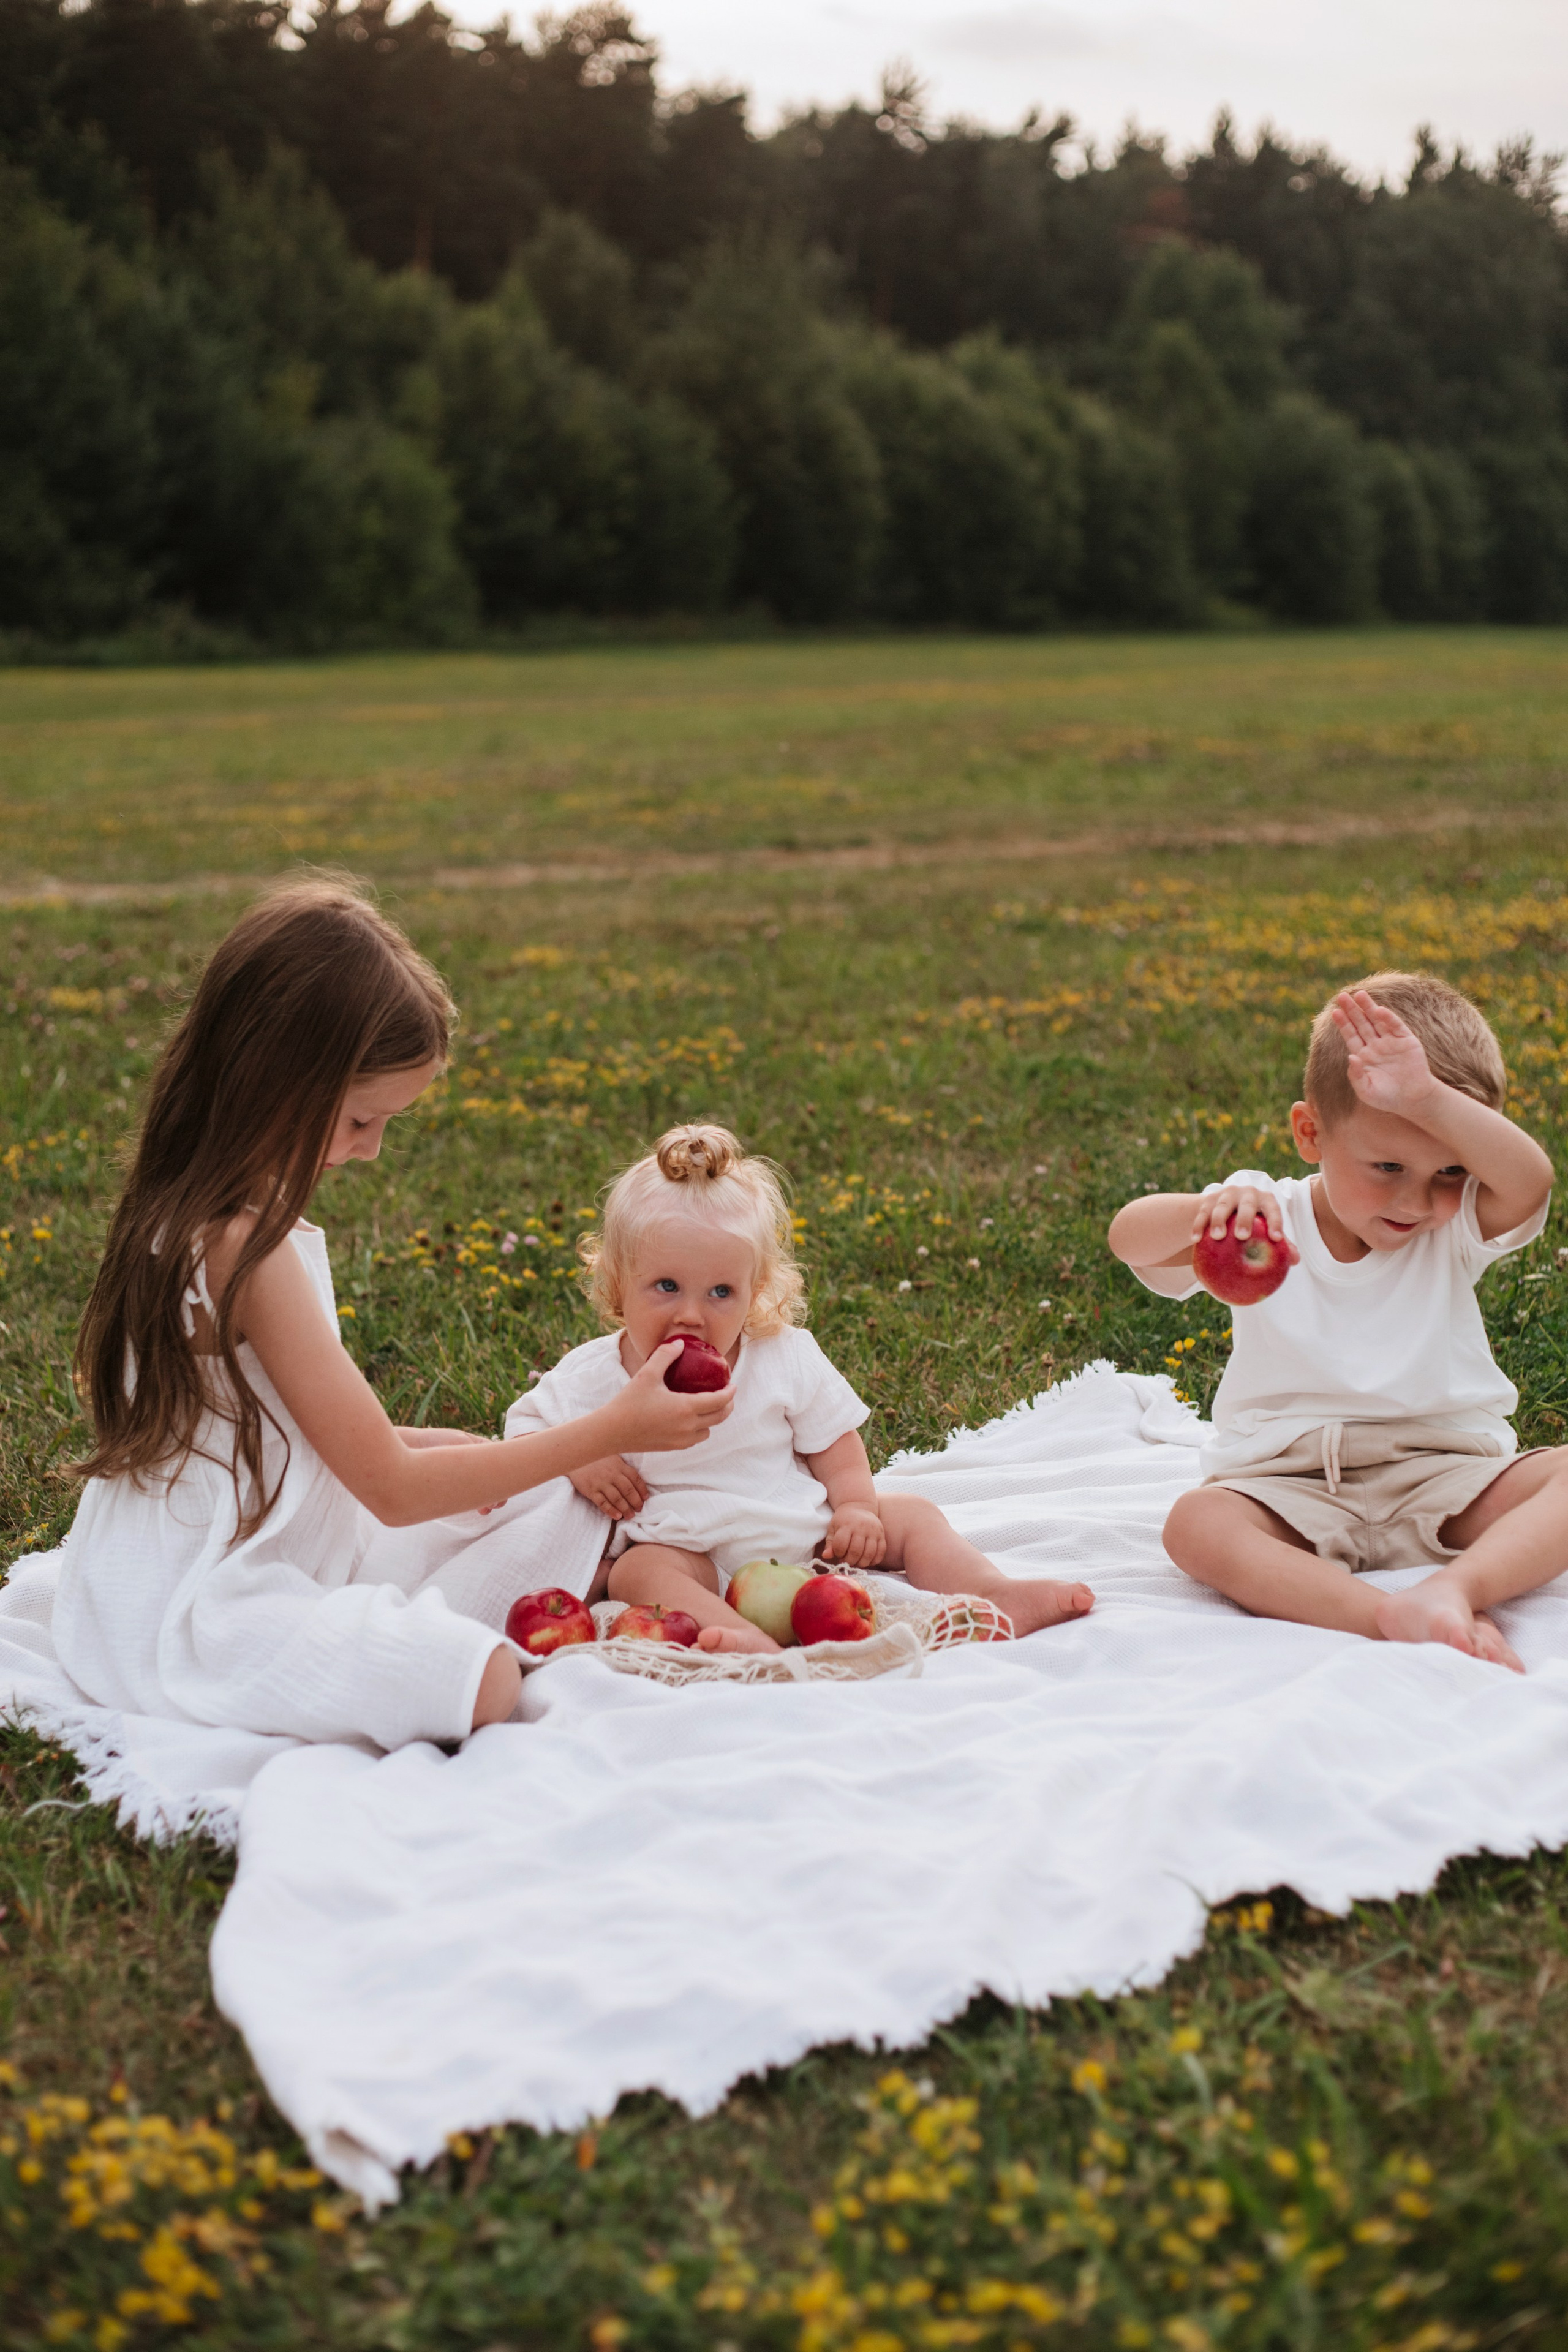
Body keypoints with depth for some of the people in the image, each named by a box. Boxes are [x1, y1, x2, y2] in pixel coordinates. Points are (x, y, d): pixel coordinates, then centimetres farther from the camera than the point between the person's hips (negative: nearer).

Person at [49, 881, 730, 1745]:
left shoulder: (187, 1215, 4)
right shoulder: (249, 1251, -26)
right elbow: (392, 1489, -20)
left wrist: (416, 1444, 7)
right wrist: (611, 1430, -15)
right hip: (194, 1630, -10)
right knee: (486, 1684, -21)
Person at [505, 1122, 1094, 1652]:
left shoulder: (786, 1359, -1)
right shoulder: (593, 1377, -5)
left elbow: (835, 1443, 8)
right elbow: (524, 1429, 5)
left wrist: (856, 1508, -8)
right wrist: (575, 1460, -14)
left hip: (805, 1534, 3)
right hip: (693, 1558, -3)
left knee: (910, 1515, -4)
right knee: (636, 1572, -34)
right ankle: (756, 1645, -57)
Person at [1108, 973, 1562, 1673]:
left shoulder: (1456, 1229, 2)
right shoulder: (1269, 1221, -1)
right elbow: (1129, 1237, -16)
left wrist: (1424, 1097, -34)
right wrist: (1210, 1209, -38)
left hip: (1441, 1473, 1)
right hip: (1289, 1479, -1)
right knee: (1197, 1526, -31)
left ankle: (1457, 1586, -42)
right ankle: (1391, 1617, -45)